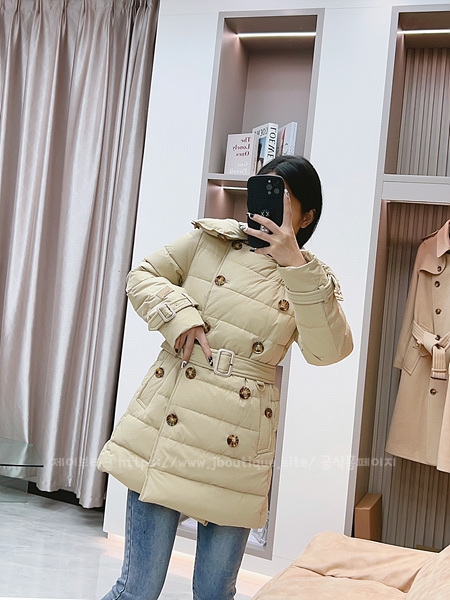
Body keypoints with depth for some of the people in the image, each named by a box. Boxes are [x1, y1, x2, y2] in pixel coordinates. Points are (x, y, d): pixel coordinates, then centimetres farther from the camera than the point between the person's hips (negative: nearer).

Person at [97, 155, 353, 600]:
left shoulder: (312, 280, 7)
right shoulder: (211, 239, 7)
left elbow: (328, 350, -9)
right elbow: (143, 276, 11)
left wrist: (294, 264, -15)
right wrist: (180, 315, -8)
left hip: (236, 444, 1)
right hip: (164, 427, -1)